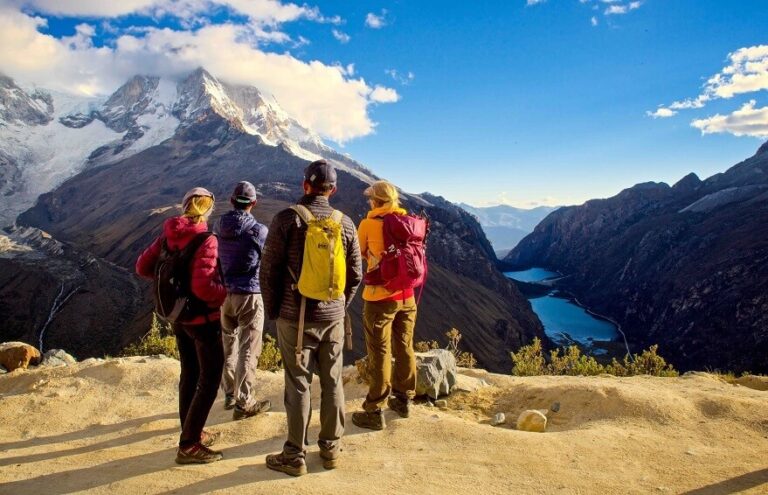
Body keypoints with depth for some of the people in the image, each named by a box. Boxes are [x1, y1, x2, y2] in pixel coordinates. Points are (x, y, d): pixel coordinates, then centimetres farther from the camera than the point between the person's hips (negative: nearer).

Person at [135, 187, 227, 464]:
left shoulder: (168, 235, -1)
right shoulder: (206, 240, -22)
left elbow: (143, 267, 7)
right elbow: (203, 287, -29)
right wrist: (227, 294, -13)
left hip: (178, 317, 8)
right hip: (203, 318, -8)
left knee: (189, 374, 20)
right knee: (210, 380, 3)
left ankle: (192, 433, 34)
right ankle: (188, 446, 6)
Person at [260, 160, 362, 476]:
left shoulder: (287, 218, -10)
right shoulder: (345, 223, 0)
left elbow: (269, 269, -8)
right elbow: (355, 274, 5)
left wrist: (272, 310, 5)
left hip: (294, 318, -3)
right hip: (333, 318, 3)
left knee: (298, 386, 6)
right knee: (333, 383, 14)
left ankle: (295, 456, 18)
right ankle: (331, 449, 27)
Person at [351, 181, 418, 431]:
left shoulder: (368, 224, -9)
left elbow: (357, 253, 5)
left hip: (380, 297, -5)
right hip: (406, 296, 5)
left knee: (380, 354, 2)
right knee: (405, 348, 17)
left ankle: (375, 412, 12)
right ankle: (404, 399, 33)